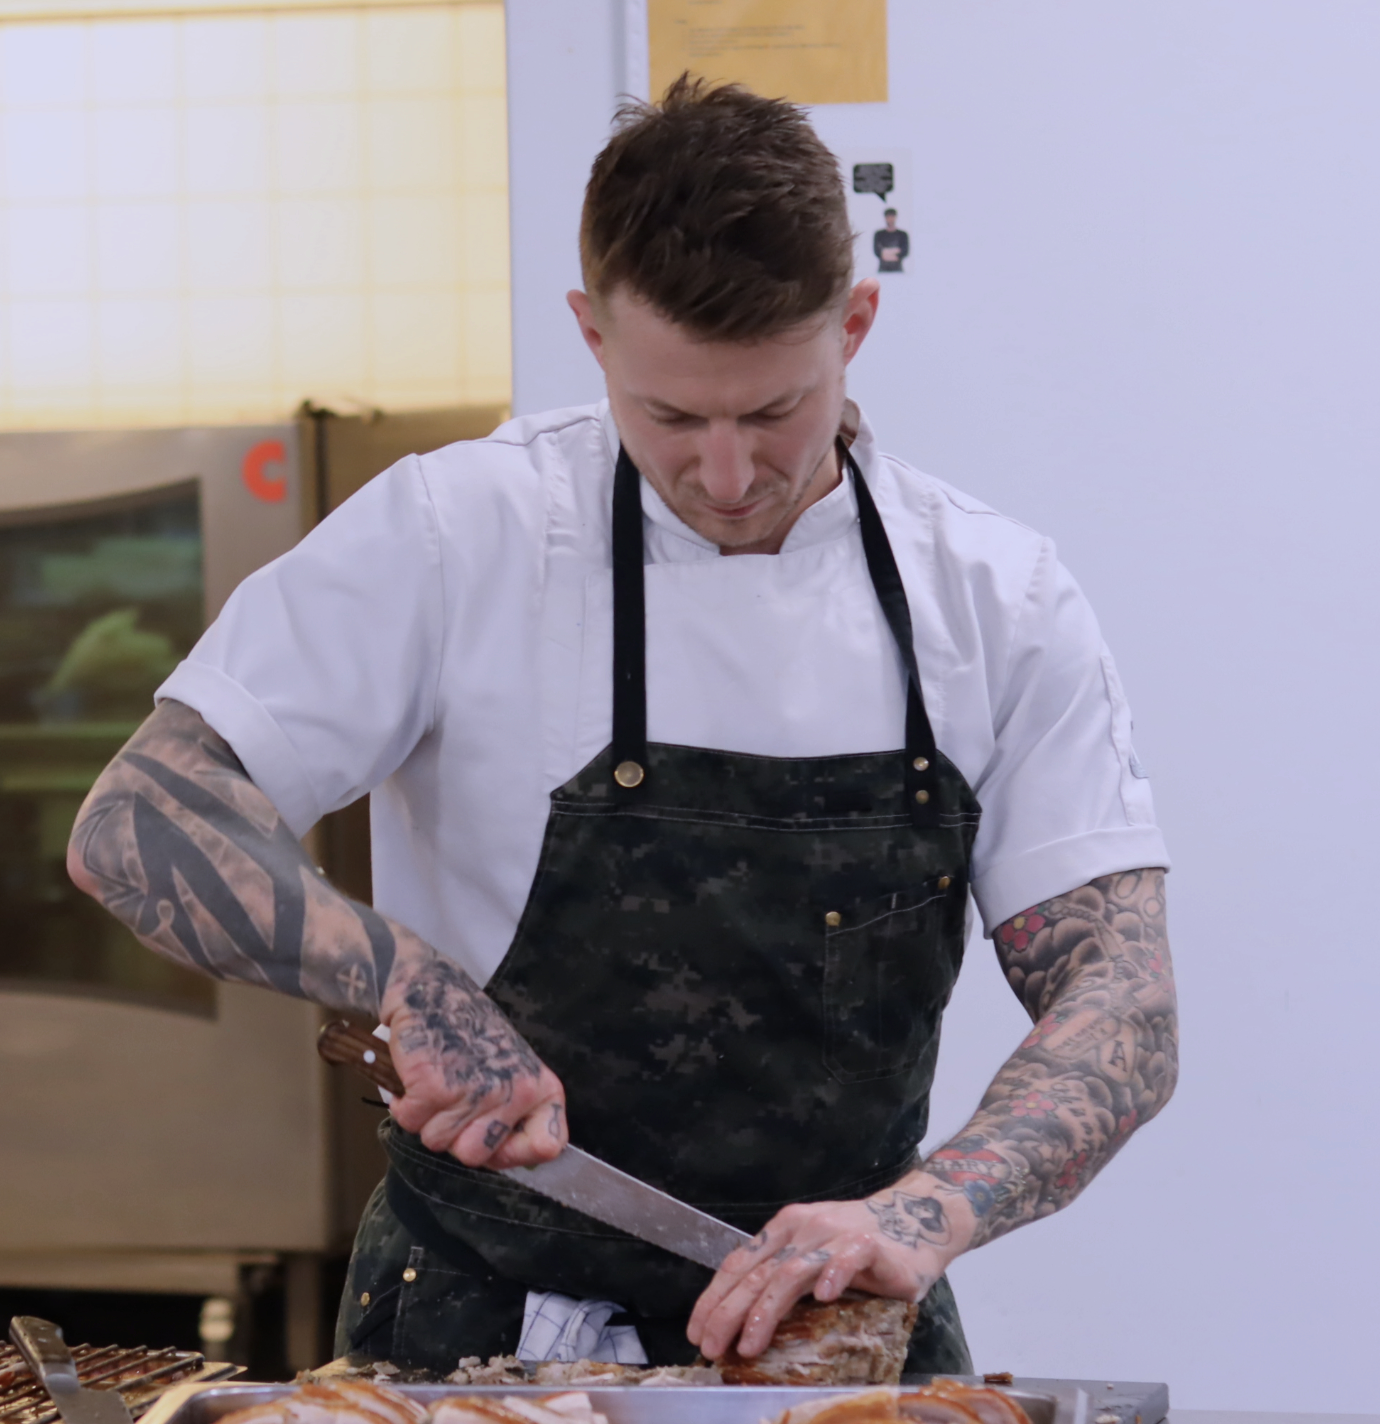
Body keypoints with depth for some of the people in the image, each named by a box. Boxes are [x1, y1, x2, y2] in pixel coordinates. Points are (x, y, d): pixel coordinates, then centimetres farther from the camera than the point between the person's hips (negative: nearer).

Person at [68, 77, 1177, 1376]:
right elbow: (133, 829, -6)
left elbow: (1124, 1010, -4)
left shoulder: (996, 601, 0)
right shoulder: (455, 537, -6)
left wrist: (925, 1215, -22)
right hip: (483, 1327, -2)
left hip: (837, 1330, 3)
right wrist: (414, 982, -21)